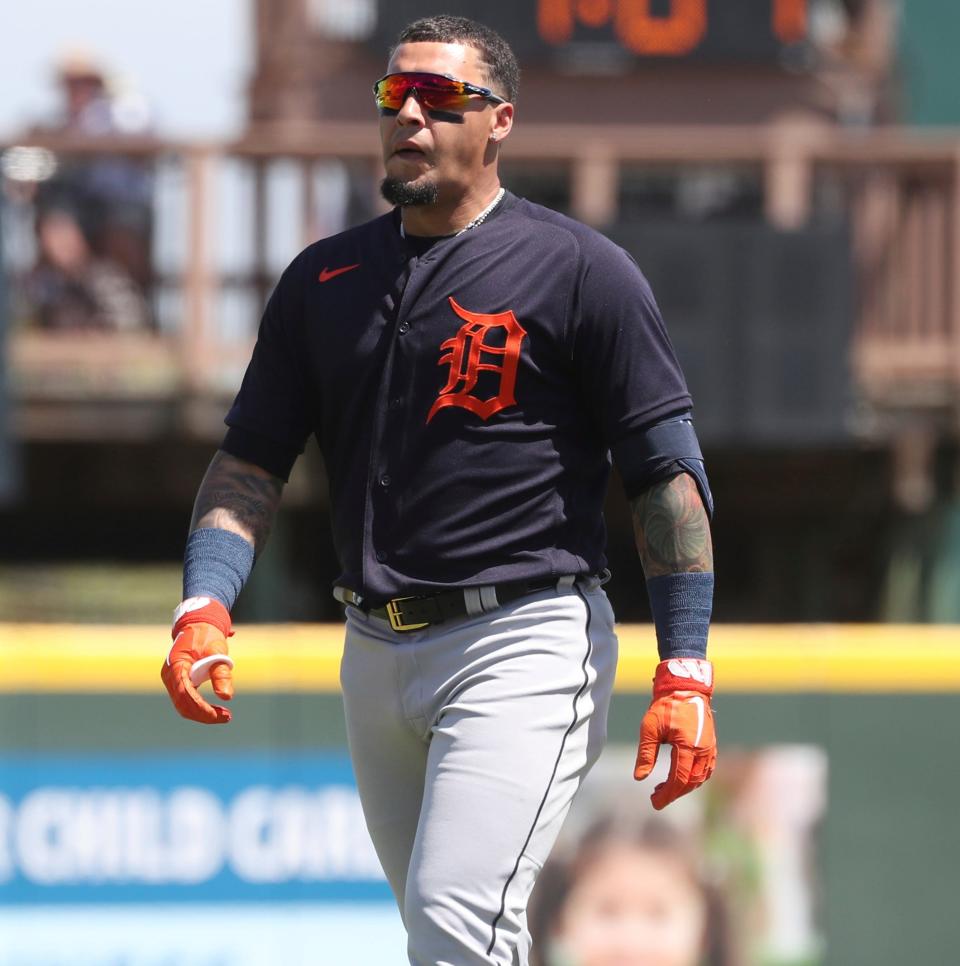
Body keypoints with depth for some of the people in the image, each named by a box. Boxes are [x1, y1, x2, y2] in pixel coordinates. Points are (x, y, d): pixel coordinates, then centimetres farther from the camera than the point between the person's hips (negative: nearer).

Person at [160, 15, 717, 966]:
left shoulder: (578, 270, -4)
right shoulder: (324, 279, 11)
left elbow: (667, 474, -6)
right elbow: (250, 461, 11)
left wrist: (684, 672, -13)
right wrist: (204, 608, -7)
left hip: (523, 644, -6)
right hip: (375, 654, 6)